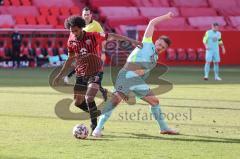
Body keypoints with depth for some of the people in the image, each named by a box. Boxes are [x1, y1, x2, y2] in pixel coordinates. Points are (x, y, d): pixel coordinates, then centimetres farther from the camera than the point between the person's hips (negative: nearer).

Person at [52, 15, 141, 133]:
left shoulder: (93, 36, -14)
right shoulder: (71, 41, -1)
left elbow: (111, 36, -12)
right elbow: (70, 59, 13)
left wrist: (131, 41, -16)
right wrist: (60, 75, 14)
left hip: (95, 73, -5)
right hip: (80, 74, 5)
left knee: (89, 98, -23)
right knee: (78, 102, 8)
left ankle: (94, 125, -11)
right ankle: (95, 113, 34)